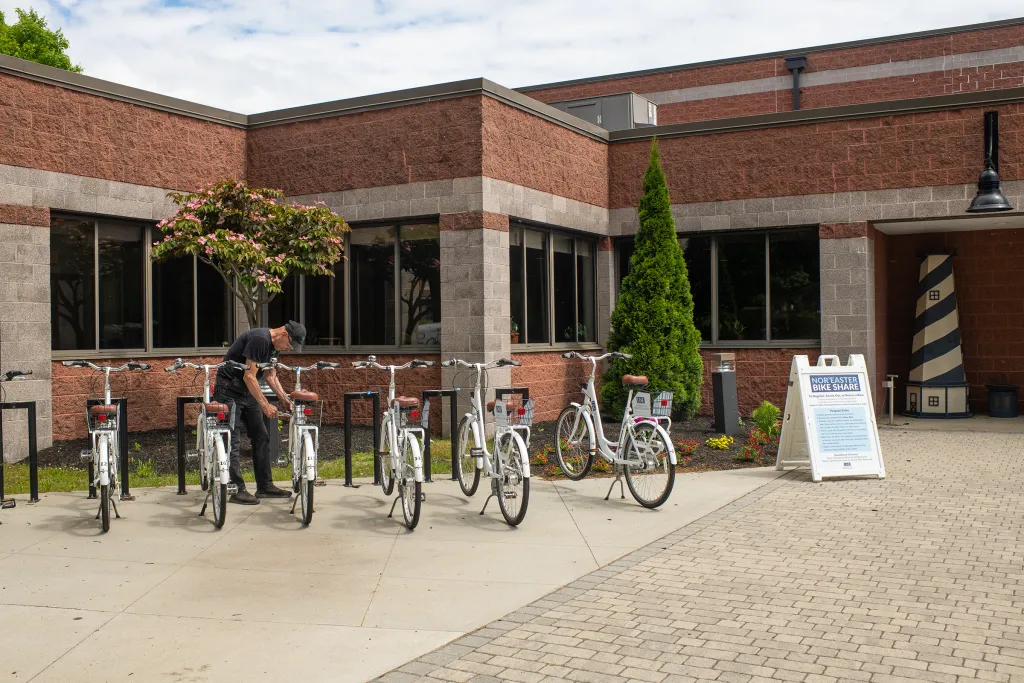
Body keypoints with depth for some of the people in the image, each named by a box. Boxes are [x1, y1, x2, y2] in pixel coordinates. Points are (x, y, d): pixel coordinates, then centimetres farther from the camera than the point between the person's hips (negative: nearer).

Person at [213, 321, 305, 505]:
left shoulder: (274, 345, 5)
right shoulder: (259, 339, -25)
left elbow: (270, 374, 15)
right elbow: (249, 376, -26)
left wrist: (284, 397, 3)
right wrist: (265, 405, -23)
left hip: (248, 392, 10)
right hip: (229, 391, -10)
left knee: (262, 437, 8)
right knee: (231, 442, -6)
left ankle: (265, 486, 13)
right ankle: (237, 490, -3)